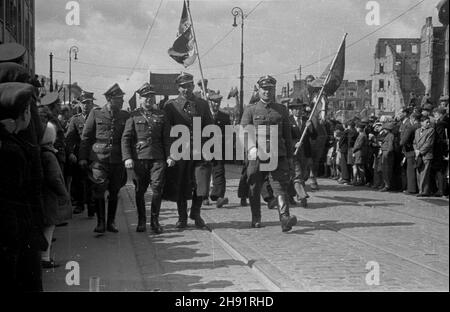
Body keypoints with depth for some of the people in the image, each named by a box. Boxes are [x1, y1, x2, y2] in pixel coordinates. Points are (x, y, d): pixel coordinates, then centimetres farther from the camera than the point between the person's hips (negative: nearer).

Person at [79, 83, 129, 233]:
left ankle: (111, 222, 19)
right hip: (99, 159, -2)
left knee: (114, 193, 7)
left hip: (118, 159, 2)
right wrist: (82, 157, 0)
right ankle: (100, 222, 5)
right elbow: (85, 137, 5)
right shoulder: (96, 114, 2)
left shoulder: (125, 116, 7)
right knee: (99, 191, -6)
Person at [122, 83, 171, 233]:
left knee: (157, 189, -6)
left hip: (157, 158, 1)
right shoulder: (134, 116, 6)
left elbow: (167, 138, 12)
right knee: (140, 191, 4)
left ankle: (154, 221, 6)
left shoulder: (161, 115, 11)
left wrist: (169, 156, 2)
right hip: (139, 158, -1)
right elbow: (126, 138, 2)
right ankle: (141, 221, 16)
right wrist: (127, 158, -9)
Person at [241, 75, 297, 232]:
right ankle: (256, 219, 26)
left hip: (278, 156, 0)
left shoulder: (282, 110, 12)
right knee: (254, 190, 9)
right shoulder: (250, 110, 5)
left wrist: (289, 156, 16)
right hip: (256, 156, 0)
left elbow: (287, 135, 17)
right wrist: (251, 147, -26)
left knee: (281, 187, -13)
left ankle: (285, 219, -24)